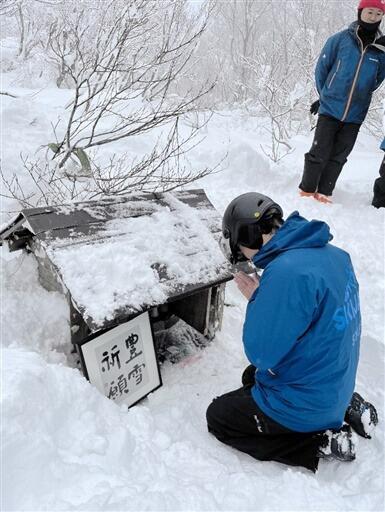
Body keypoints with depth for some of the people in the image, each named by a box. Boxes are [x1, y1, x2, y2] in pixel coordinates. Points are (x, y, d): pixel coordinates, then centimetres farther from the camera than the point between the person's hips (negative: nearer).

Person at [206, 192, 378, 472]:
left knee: (217, 417, 9)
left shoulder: (287, 273, -33)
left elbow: (261, 354, -25)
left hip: (307, 404, -8)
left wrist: (256, 300, -13)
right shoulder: (332, 252, -4)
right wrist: (265, 298, 2)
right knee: (251, 377, 32)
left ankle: (319, 444, 1)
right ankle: (345, 408, 18)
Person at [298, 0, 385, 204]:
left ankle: (323, 193, 16)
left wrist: (352, 97, 12)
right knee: (319, 153, -4)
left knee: (338, 157, 6)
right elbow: (322, 68, 4)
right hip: (330, 109, -2)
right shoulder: (340, 39, -5)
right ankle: (306, 191, 9)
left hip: (355, 115, 3)